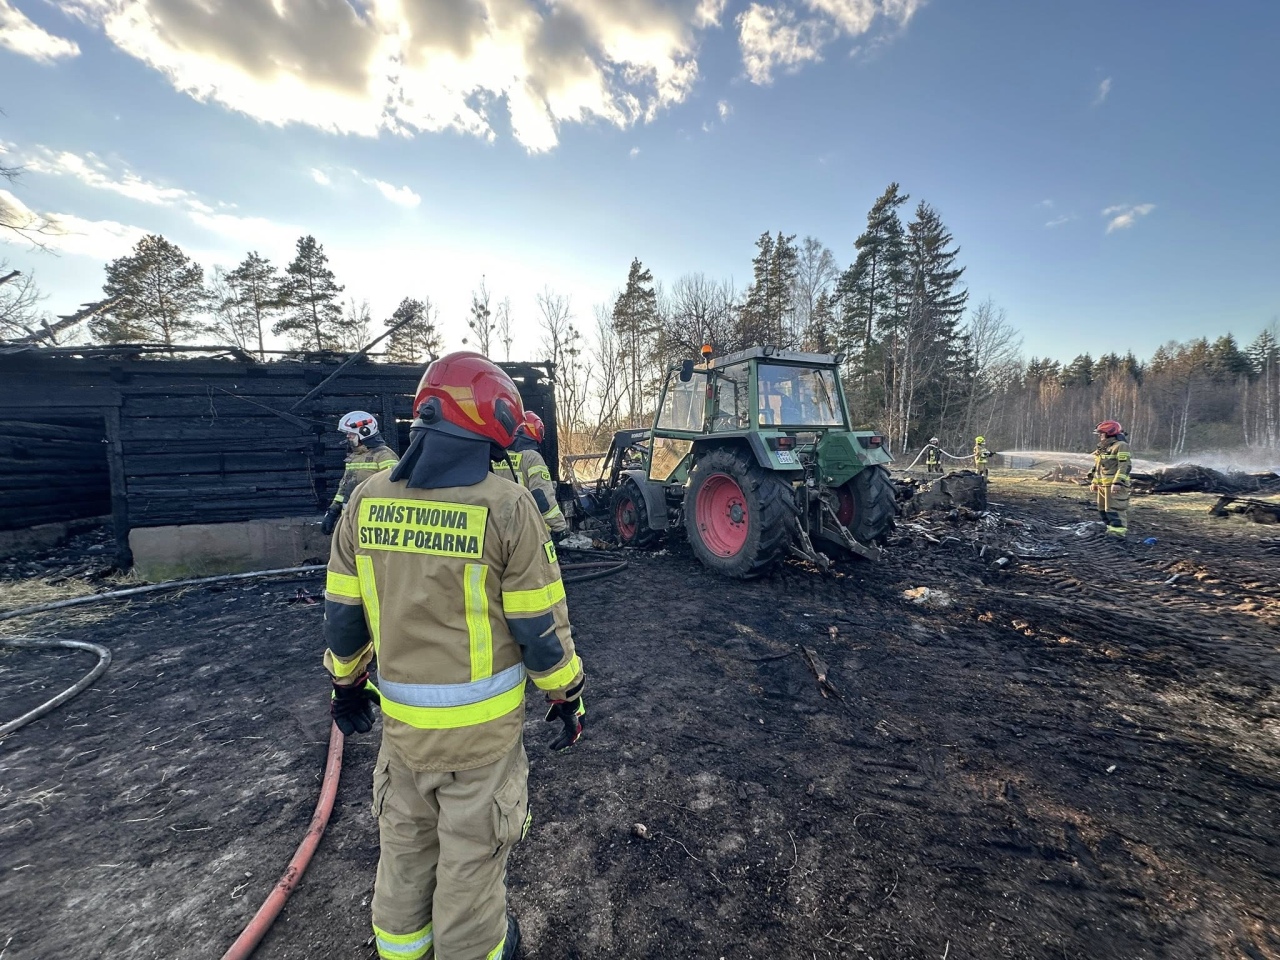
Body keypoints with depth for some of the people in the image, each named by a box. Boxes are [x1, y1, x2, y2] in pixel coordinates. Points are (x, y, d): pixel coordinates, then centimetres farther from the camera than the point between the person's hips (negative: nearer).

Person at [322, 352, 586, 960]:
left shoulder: (367, 500, -5)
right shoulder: (507, 506, -20)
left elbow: (342, 613, 4)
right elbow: (540, 628, -15)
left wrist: (347, 684, 20)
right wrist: (567, 697, 1)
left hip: (400, 721, 5)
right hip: (481, 728, -4)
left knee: (403, 848, 28)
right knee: (471, 858, 19)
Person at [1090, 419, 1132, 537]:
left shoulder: (1120, 446, -11)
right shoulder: (1103, 448, 16)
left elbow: (1125, 466, -19)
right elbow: (1097, 467, 23)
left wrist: (1117, 483, -25)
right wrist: (1094, 482, 21)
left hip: (1115, 485, -9)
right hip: (1103, 485, 9)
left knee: (1114, 509, -9)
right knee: (1103, 509, 13)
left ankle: (1119, 532, -5)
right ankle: (1111, 530, 22)